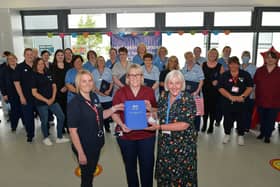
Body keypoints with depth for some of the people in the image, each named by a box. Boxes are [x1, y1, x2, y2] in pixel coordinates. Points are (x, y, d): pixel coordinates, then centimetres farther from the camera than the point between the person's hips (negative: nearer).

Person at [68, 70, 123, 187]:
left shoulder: (94, 97, -1)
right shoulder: (74, 103, -22)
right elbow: (73, 131, -21)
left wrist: (114, 109, -4)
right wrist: (81, 153, -21)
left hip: (96, 143, 6)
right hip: (84, 147, -6)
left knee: (92, 172, 26)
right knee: (86, 176, 14)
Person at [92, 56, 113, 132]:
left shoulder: (108, 70, 7)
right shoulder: (94, 72, 9)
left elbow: (112, 82, 6)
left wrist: (109, 90, -10)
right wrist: (99, 92, -9)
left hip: (108, 97, 0)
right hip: (98, 97, 0)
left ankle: (107, 128, 16)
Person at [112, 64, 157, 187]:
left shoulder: (149, 91, -1)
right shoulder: (120, 92, -4)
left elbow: (156, 112, 6)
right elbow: (114, 113, -1)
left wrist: (150, 108, -16)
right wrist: (121, 124, -18)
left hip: (147, 135, 0)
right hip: (126, 135, 0)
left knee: (147, 165, 7)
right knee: (130, 165, 18)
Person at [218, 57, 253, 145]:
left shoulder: (245, 75, 3)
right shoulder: (224, 75, 3)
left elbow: (250, 87, -1)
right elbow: (221, 88, -6)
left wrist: (242, 96, -16)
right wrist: (231, 96, -16)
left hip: (241, 102, 0)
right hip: (227, 102, 0)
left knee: (241, 119, 7)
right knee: (228, 119, 9)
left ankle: (240, 136, 25)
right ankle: (227, 134, 28)